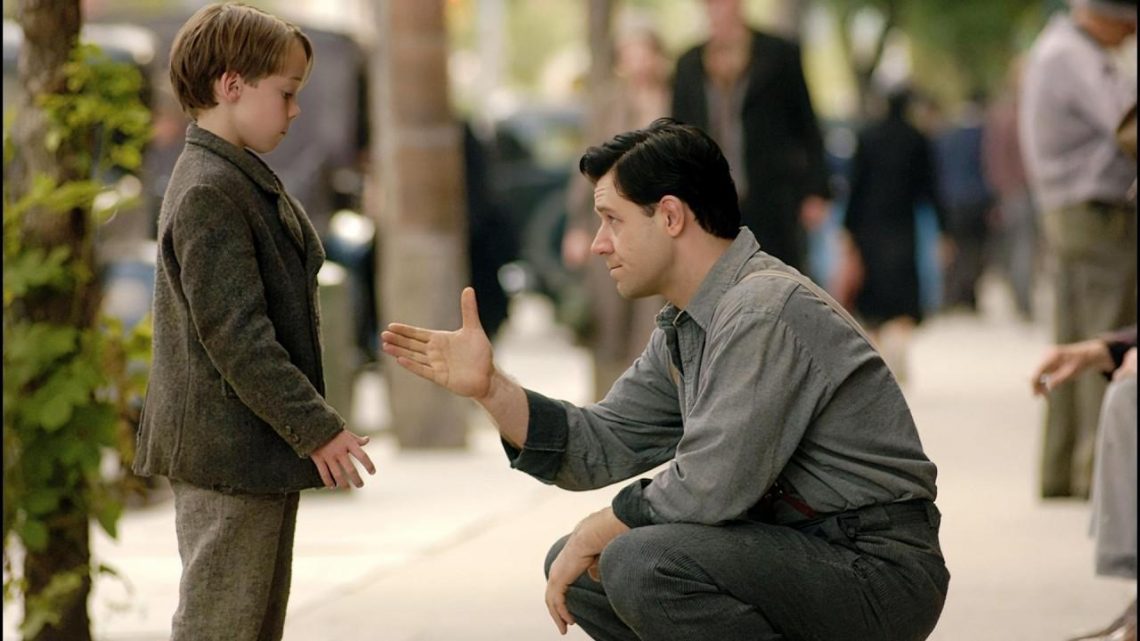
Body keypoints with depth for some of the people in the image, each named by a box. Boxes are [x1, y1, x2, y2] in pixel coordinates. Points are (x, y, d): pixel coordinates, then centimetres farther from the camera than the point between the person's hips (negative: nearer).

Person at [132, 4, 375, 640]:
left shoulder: (245, 179, 16)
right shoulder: (209, 193, -18)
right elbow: (234, 334, -22)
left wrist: (306, 423, 21)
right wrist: (315, 427, -21)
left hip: (262, 449, 11)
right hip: (229, 452, -11)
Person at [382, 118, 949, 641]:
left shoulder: (763, 313, -20)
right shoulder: (684, 329, 12)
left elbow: (710, 484, -25)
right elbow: (603, 446, 12)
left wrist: (595, 533, -10)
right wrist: (489, 387, 0)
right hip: (793, 550, 10)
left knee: (642, 563, -27)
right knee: (579, 566, 10)